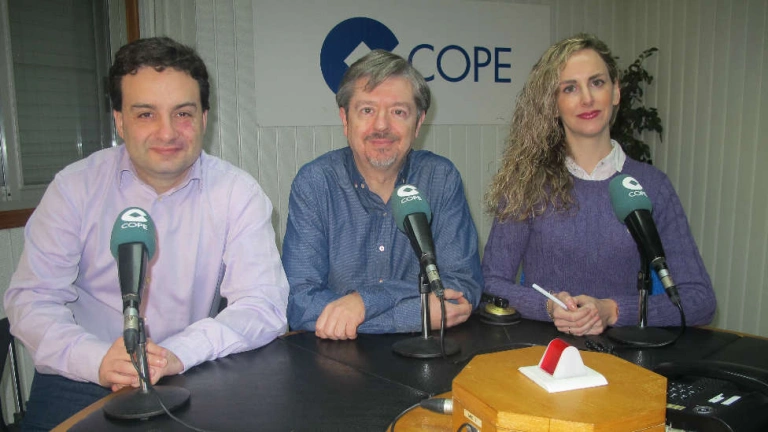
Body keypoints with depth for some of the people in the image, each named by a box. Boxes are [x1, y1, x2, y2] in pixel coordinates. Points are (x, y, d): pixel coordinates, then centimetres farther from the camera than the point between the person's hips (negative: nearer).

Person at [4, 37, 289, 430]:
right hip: (80, 381, 0)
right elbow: (32, 299, -3)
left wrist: (178, 354, -28)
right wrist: (97, 360, -23)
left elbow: (264, 306, -11)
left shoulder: (237, 193, -6)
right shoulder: (75, 187, -1)